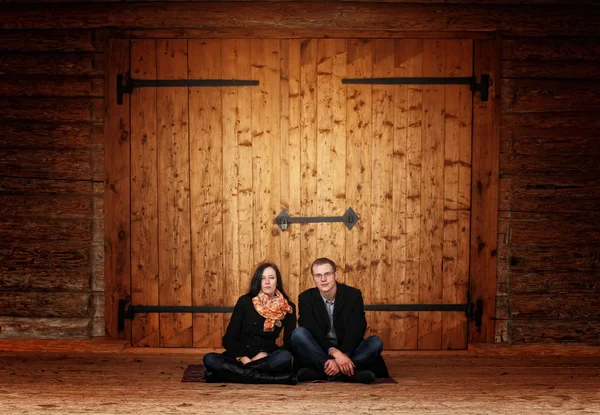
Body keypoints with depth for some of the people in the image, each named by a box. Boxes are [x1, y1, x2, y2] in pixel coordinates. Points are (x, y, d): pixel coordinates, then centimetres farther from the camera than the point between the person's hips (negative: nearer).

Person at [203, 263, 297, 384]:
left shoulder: (288, 308, 2)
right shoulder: (245, 301, 0)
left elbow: (289, 343, -1)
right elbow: (229, 338, -3)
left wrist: (265, 354, -16)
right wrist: (243, 358, -19)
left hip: (266, 358, 0)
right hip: (241, 356, 0)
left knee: (285, 357, -34)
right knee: (210, 359, -30)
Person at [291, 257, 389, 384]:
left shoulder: (353, 295, -4)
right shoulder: (306, 298, -4)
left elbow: (355, 331, -14)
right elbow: (312, 331, -17)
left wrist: (343, 355, -32)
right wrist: (335, 353, -34)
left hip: (347, 351, 1)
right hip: (320, 352, -1)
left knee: (375, 342, -25)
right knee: (298, 333, -28)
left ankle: (319, 372, -34)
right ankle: (348, 371, -37)